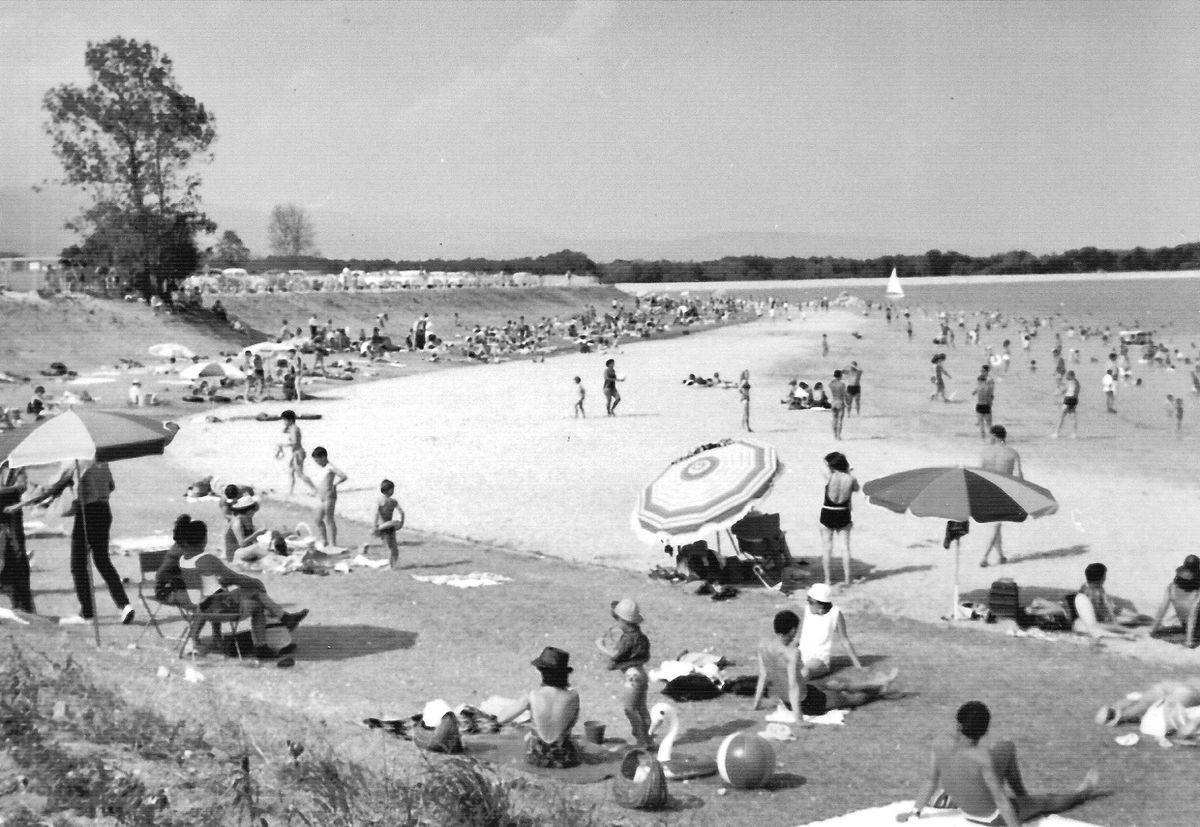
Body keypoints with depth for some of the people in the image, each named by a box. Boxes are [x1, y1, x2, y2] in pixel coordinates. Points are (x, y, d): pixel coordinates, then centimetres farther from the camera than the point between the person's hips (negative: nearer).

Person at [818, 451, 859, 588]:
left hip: (827, 515, -2)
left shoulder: (829, 477, -16)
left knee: (827, 547, 8)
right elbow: (856, 488, 12)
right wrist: (848, 472, 11)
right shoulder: (851, 479, -11)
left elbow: (824, 465, 5)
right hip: (843, 515, 2)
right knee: (845, 546, 11)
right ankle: (847, 577, 13)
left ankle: (827, 579, 11)